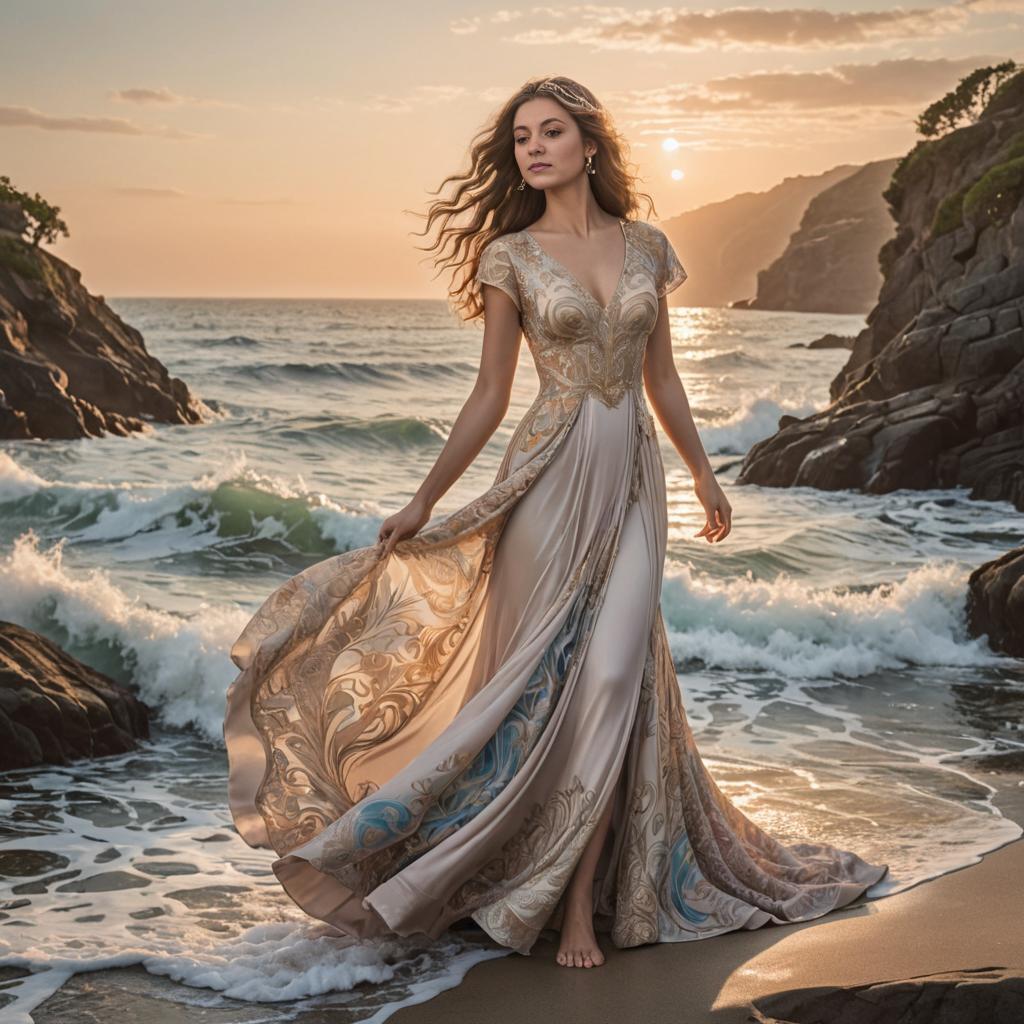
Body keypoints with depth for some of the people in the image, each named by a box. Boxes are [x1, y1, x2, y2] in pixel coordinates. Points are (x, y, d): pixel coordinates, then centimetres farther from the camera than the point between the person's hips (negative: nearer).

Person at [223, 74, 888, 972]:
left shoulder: (644, 246, 8)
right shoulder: (512, 256, 1)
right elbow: (490, 397, 4)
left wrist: (705, 476, 20)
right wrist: (423, 501, 3)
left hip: (634, 480, 2)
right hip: (551, 477, -2)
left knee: (612, 679, -5)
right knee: (547, 678, 0)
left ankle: (584, 897, 2)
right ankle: (540, 879, 16)